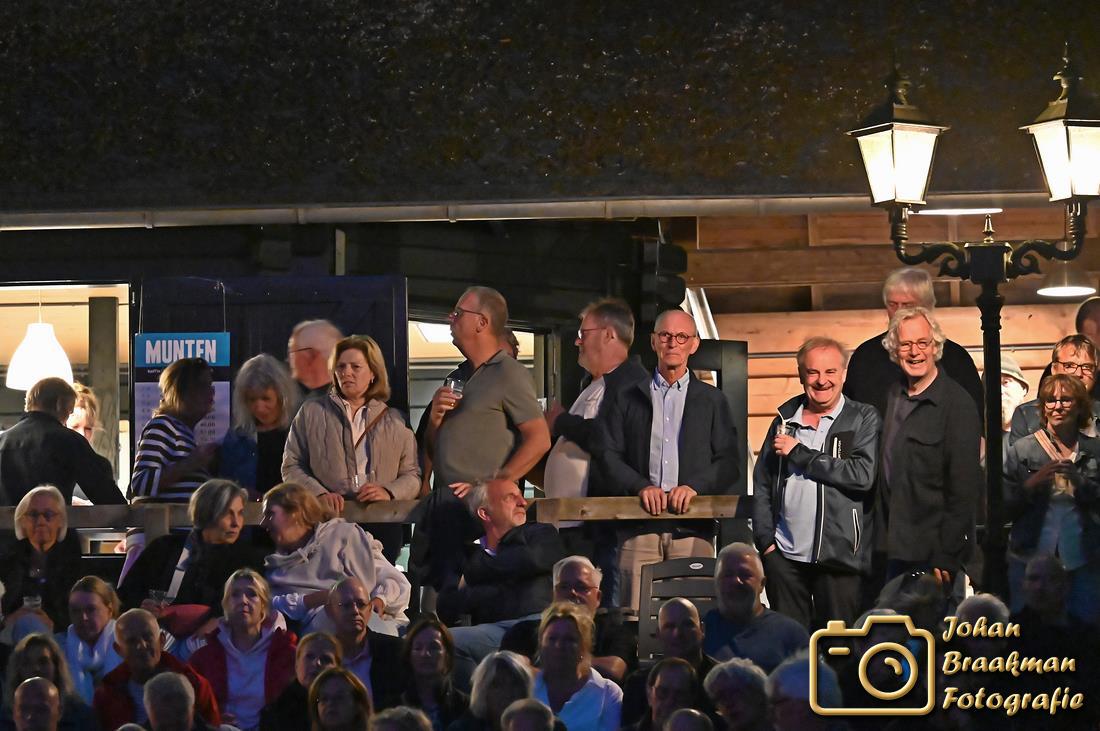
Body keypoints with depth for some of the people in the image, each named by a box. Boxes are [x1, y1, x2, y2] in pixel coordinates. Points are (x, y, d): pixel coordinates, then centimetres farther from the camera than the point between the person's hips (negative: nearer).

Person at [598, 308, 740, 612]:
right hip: (640, 526, 0)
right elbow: (609, 456, 8)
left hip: (693, 527, 0)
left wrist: (694, 486, -9)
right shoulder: (628, 399, 14)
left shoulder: (712, 401, 14)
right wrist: (641, 486, -9)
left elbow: (729, 462, 8)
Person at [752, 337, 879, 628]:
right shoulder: (785, 420, 13)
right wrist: (765, 540, 5)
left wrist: (799, 453, -9)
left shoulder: (864, 419, 1)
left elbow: (863, 474, -14)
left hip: (837, 559, -4)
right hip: (784, 556, 4)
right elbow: (762, 485, 16)